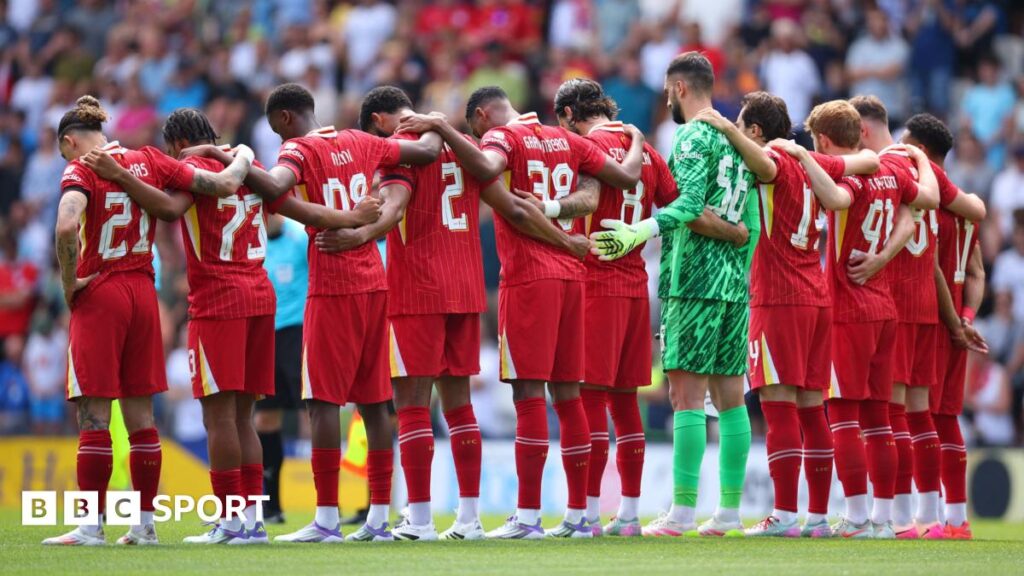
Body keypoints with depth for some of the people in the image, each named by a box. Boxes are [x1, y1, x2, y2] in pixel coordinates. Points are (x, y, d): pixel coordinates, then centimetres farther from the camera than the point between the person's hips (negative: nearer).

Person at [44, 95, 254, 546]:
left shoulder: (81, 170, -8)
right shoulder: (149, 161, 6)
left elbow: (66, 227, -27)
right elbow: (224, 186, 2)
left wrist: (69, 283, -14)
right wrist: (242, 158, 22)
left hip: (98, 295, -5)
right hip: (143, 293, 5)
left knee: (93, 416, -3)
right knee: (140, 415, 10)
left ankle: (91, 526, -4)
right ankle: (145, 523, 13)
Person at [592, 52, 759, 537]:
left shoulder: (693, 137, -8)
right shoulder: (735, 139, 17)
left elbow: (692, 204, -22)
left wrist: (640, 231, -32)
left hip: (695, 279, -8)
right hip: (734, 280, 8)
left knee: (687, 392, -9)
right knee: (729, 394, 9)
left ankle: (682, 510, -12)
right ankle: (730, 509, 10)